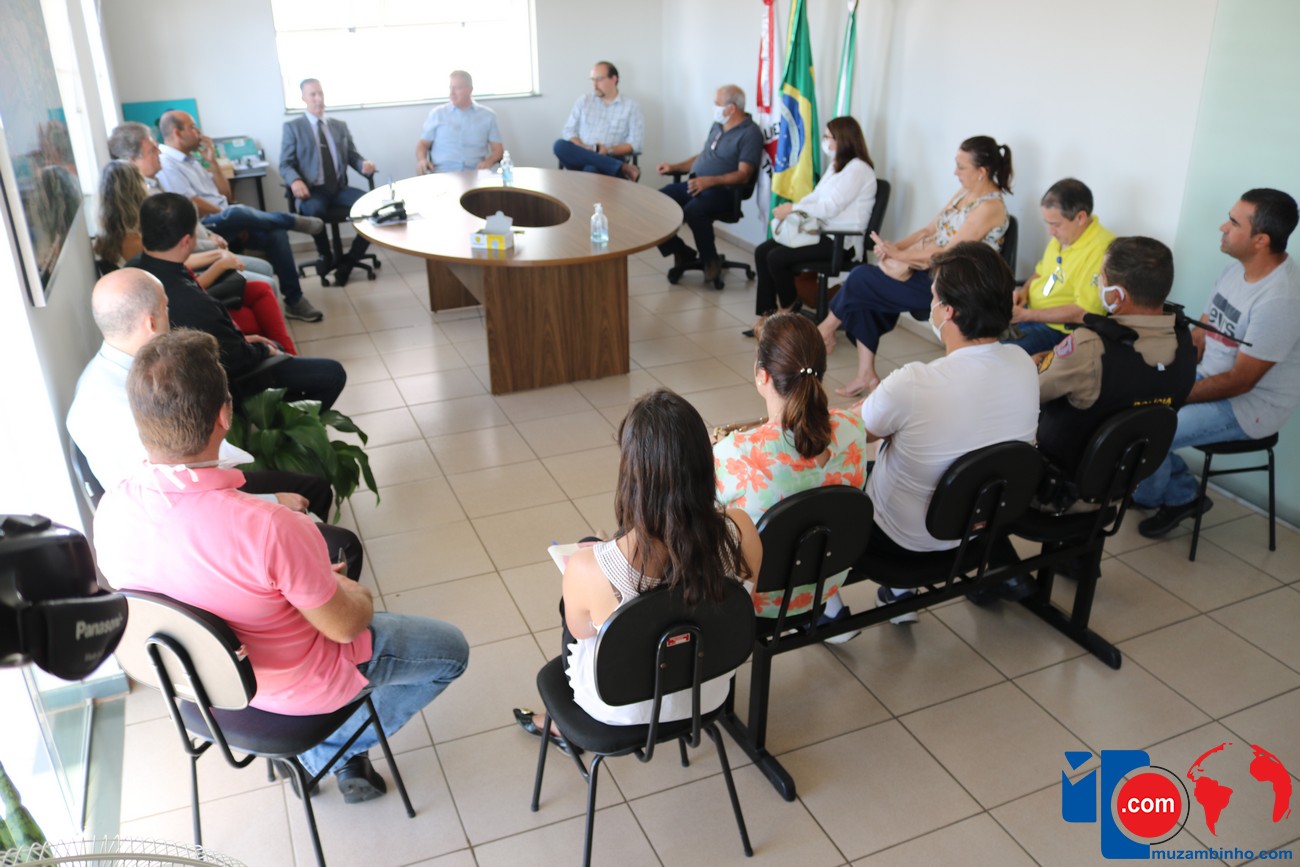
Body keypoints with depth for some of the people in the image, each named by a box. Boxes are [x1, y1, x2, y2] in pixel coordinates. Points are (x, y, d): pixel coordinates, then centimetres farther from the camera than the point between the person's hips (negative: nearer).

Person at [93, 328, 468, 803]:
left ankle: (325, 752, 28)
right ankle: (329, 750, 18)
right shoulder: (269, 529, -40)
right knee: (450, 648, 14)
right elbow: (344, 626, -24)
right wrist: (357, 595, -1)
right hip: (295, 687, -6)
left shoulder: (110, 510, -20)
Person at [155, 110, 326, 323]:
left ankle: (294, 300, -16)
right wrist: (232, 217, -9)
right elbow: (194, 206, -16)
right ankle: (295, 221, -11)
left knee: (275, 233, -15)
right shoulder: (166, 164, -7)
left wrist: (212, 161, 10)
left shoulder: (190, 160, 21)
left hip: (227, 223, 9)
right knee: (236, 213, -37)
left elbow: (226, 196, 18)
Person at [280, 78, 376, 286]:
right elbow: (285, 164, 1)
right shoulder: (292, 127, 7)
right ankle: (325, 254, -8)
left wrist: (364, 164, -10)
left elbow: (352, 156, 16)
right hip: (313, 191, -3)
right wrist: (295, 180, -22)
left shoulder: (340, 126, 19)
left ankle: (349, 261, -13)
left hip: (340, 189, 4)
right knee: (314, 210, -40)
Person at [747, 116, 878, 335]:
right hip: (821, 232, 10)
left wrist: (793, 208, -17)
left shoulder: (858, 169, -15)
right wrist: (791, 207, -2)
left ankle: (789, 307, 5)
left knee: (777, 258, -21)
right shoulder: (837, 165, 16)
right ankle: (765, 315, -5)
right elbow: (816, 196, 17)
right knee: (762, 251, -5)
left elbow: (830, 207, -22)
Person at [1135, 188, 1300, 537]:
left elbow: (1241, 381, -25)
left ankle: (1150, 498, 12)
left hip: (1250, 404, -9)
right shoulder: (1237, 268, 0)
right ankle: (1182, 496, 12)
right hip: (1209, 377, 9)